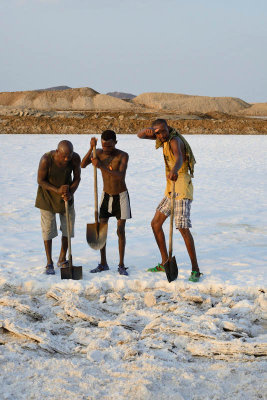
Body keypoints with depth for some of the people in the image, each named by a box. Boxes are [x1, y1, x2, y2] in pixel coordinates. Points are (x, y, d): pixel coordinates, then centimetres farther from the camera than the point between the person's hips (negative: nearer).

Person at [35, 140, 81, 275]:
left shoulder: (75, 158, -21)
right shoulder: (46, 160, -30)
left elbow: (77, 178, -7)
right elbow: (40, 180, -18)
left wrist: (70, 193, -23)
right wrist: (57, 190, -29)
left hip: (66, 194, 3)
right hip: (48, 194, -3)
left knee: (68, 227, 5)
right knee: (48, 228, -2)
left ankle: (62, 259, 22)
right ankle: (49, 263, 10)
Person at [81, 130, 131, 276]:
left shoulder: (123, 155, -21)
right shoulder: (99, 152, -9)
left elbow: (120, 176, -35)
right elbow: (83, 165, -20)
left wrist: (101, 166, -44)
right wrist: (91, 148, -33)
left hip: (121, 196, -4)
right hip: (106, 195, 4)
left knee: (120, 230, -5)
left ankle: (121, 265, 5)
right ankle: (103, 263, 12)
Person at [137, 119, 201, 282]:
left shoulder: (174, 140, -20)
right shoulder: (165, 137, 8)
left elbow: (179, 158, -41)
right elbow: (140, 135, 8)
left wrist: (174, 170, -65)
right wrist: (147, 130, -18)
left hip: (182, 187, -10)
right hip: (171, 189, 10)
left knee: (183, 228, -16)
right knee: (156, 224, 12)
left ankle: (195, 269, -9)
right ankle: (165, 263, 22)